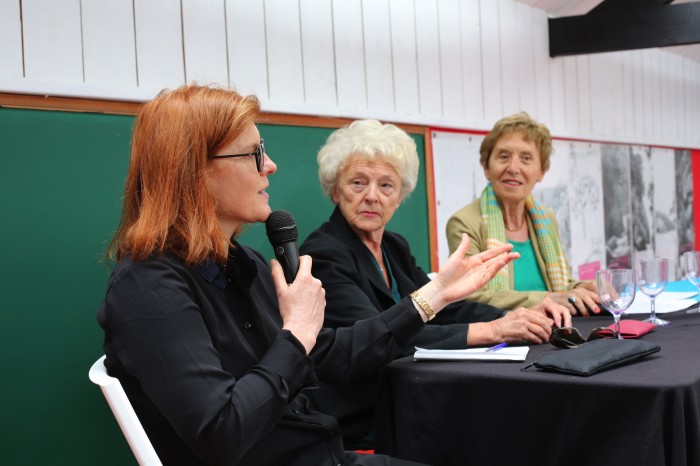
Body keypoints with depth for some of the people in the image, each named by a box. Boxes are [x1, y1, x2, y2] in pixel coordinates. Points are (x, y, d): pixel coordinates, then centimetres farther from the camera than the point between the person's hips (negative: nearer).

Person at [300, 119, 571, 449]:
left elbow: (444, 308, 5)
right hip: (359, 431, -7)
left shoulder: (394, 248, 12)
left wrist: (521, 317, -12)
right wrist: (492, 331, -28)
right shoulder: (323, 256, -14)